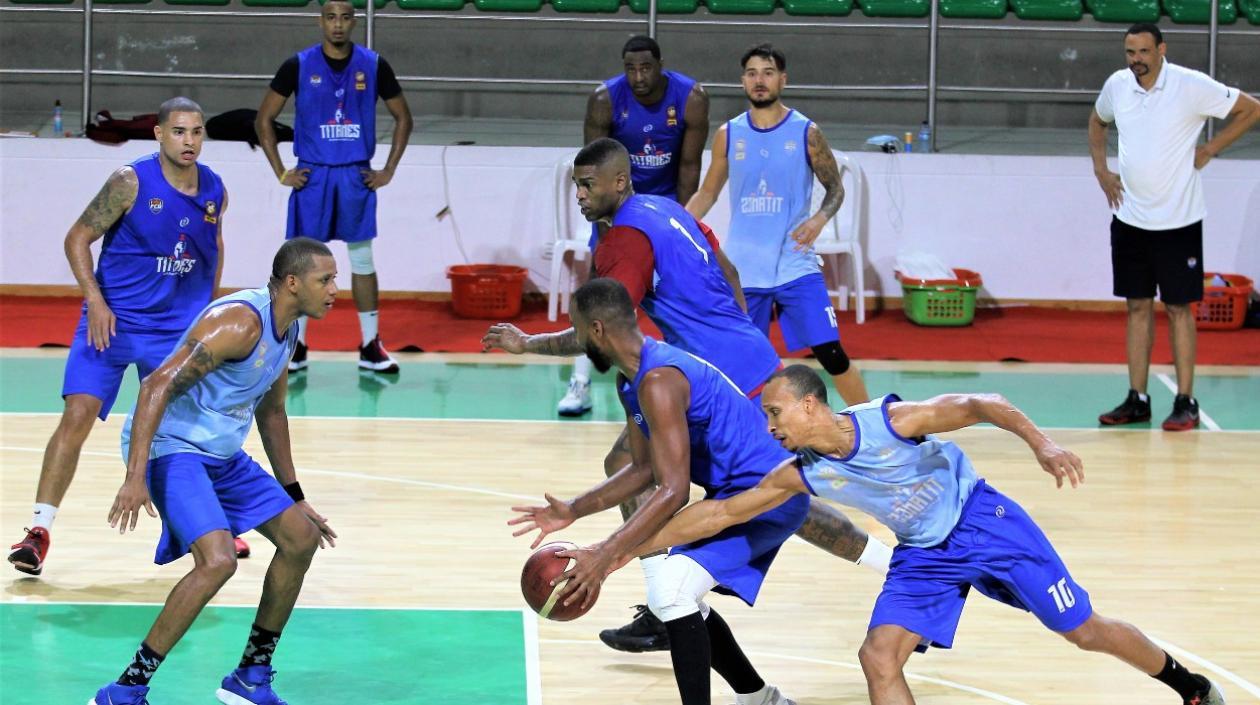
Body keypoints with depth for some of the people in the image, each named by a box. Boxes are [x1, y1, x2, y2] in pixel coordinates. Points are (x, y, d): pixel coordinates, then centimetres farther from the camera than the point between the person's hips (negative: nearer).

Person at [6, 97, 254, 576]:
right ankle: (39, 531, -11)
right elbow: (78, 238, -9)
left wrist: (211, 308, 18)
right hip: (113, 320, -4)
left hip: (179, 326, 4)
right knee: (78, 414, -14)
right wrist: (95, 301, -19)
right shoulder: (130, 182, -14)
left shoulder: (214, 191, 1)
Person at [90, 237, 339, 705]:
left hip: (222, 454, 10)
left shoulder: (287, 329, 9)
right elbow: (159, 385, -27)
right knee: (218, 559, -27)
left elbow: (271, 411, 24)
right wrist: (135, 477, -35)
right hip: (171, 448, -10)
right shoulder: (239, 321, -22)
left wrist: (294, 495, 27)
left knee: (301, 537, 9)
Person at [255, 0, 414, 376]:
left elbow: (403, 118, 10)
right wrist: (281, 172, -2)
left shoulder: (374, 65, 0)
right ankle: (297, 347, 10)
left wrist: (389, 170, 3)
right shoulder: (298, 65, -3)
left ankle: (371, 346, 11)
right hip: (312, 176, -1)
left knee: (362, 258, 5)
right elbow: (264, 119, 3)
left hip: (357, 176, 1)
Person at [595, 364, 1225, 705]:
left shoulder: (891, 421, -26)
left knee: (1085, 631, 2)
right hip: (924, 555, 5)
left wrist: (1041, 445, -33)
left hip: (984, 522, -5)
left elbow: (978, 405, -22)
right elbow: (723, 512, -7)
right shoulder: (802, 475, -11)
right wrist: (633, 549, -10)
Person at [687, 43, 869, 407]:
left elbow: (835, 188, 4)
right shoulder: (728, 135, 4)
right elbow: (707, 194, 14)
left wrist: (820, 219, -16)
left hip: (795, 265, -2)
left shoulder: (806, 133, -3)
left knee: (830, 352, -8)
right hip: (741, 269, 2)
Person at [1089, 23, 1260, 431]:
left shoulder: (1191, 86, -12)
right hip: (1129, 217, 4)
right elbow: (1098, 122, 24)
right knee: (1138, 306, 7)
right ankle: (1137, 400, 11)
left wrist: (1208, 151, -7)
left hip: (1177, 220, -4)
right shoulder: (1117, 86, 2)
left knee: (1178, 308, -2)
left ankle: (1185, 403, 2)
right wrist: (1100, 170, 12)